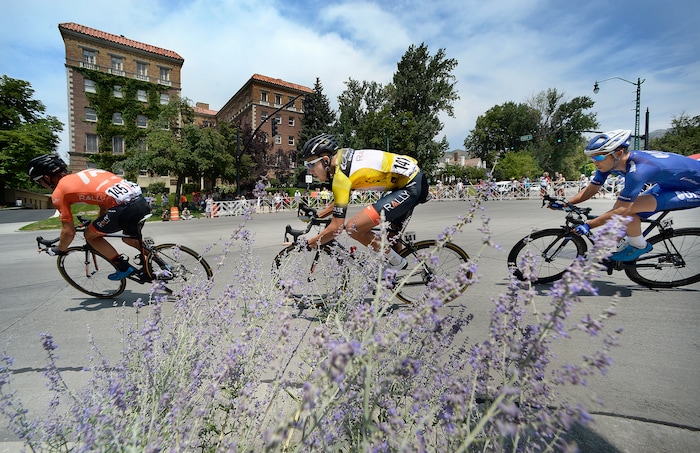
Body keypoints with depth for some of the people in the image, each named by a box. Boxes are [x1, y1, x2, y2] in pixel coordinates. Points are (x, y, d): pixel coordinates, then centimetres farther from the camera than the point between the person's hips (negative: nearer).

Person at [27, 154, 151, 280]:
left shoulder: (58, 193, 9)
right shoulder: (83, 175, 30)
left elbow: (69, 232, 11)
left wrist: (59, 250, 31)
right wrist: (98, 227, 53)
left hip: (123, 207, -7)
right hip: (141, 200, 8)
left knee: (90, 235, 19)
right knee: (129, 238, 32)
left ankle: (124, 267, 16)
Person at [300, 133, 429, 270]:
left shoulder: (341, 175, -20)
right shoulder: (341, 155, 6)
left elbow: (336, 228, -18)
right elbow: (341, 199, 20)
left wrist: (306, 245, -6)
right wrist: (317, 216, 19)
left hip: (411, 186, -10)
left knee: (353, 227, -15)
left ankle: (397, 264, 2)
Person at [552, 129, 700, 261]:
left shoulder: (637, 169, -36)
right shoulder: (609, 162, -13)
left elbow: (622, 210, -36)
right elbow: (590, 190, -6)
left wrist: (587, 225, -36)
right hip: (669, 183, 8)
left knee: (626, 209, -25)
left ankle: (639, 246, -2)